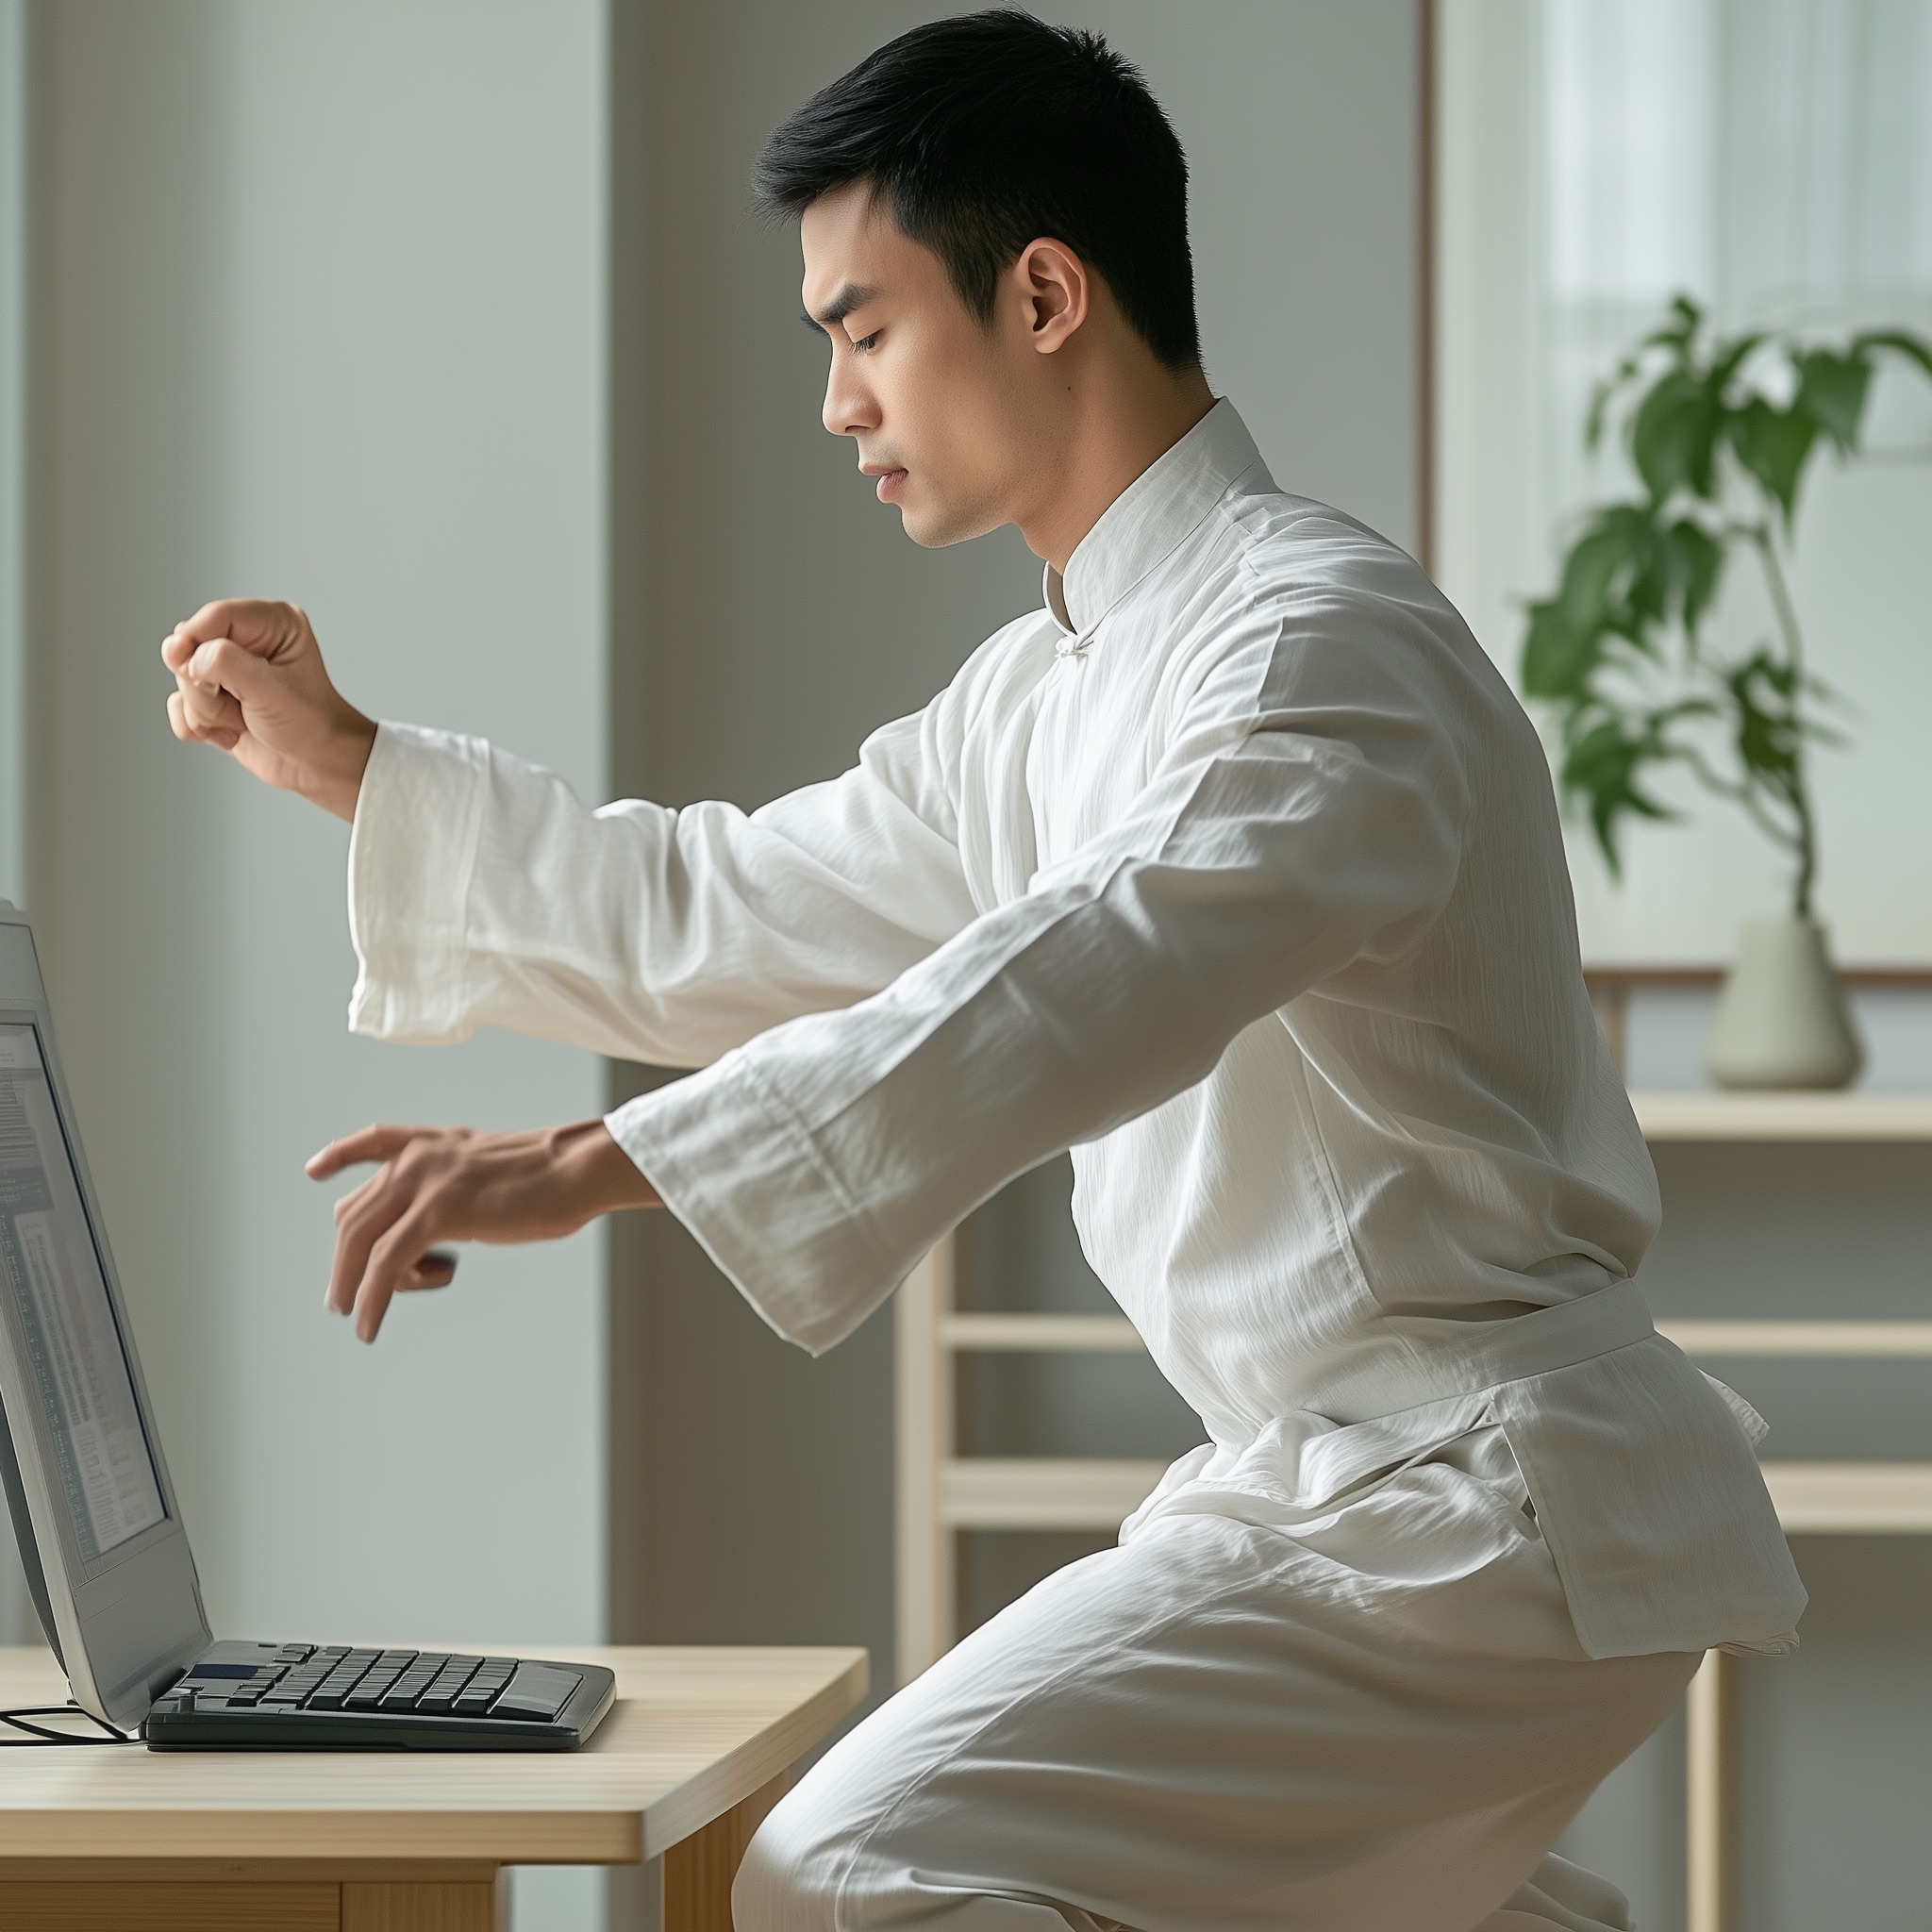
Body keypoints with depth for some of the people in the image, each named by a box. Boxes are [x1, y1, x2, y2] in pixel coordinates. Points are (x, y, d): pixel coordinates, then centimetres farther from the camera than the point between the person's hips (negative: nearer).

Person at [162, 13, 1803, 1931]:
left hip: (1474, 1518, -11)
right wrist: (345, 762, 20)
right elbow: (717, 920, 23)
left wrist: (597, 1164, -42)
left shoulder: (1319, 636, -18)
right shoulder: (1047, 695, 15)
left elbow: (1086, 987, -34)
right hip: (1341, 1484, 11)